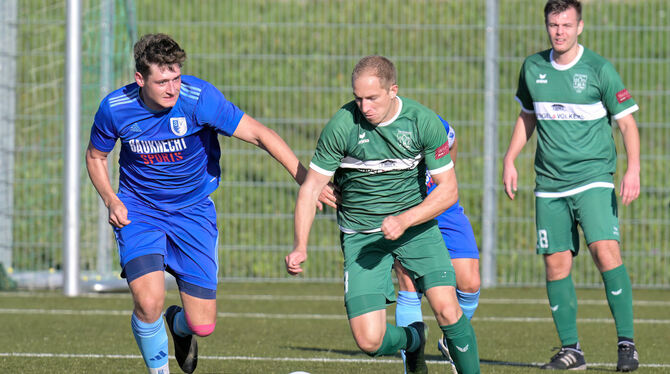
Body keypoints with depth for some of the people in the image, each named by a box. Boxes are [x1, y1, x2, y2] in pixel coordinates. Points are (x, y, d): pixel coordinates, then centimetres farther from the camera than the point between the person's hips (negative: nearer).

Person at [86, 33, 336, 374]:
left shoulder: (198, 98, -21)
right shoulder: (115, 109, -14)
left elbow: (259, 134, -19)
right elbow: (95, 156, 7)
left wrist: (305, 179, -25)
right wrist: (111, 200, -10)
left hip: (193, 211, 0)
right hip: (139, 212, 0)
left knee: (202, 325, -3)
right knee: (148, 303, -26)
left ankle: (178, 324, 37)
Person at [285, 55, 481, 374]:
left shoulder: (423, 121, -13)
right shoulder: (341, 126, -16)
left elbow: (448, 190, -8)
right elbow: (311, 187, -10)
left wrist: (405, 220, -24)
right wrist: (300, 246, -22)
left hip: (415, 223, 0)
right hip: (361, 235, 0)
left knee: (447, 309, -20)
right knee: (370, 342, -11)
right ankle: (412, 340, 25)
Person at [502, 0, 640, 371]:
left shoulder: (599, 69, -6)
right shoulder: (532, 68, 6)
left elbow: (626, 121, -4)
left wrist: (633, 169, -16)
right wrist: (510, 159, 13)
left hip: (593, 178, -4)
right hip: (549, 183, 4)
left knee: (605, 250, -20)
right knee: (556, 262, 2)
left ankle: (627, 343, -16)